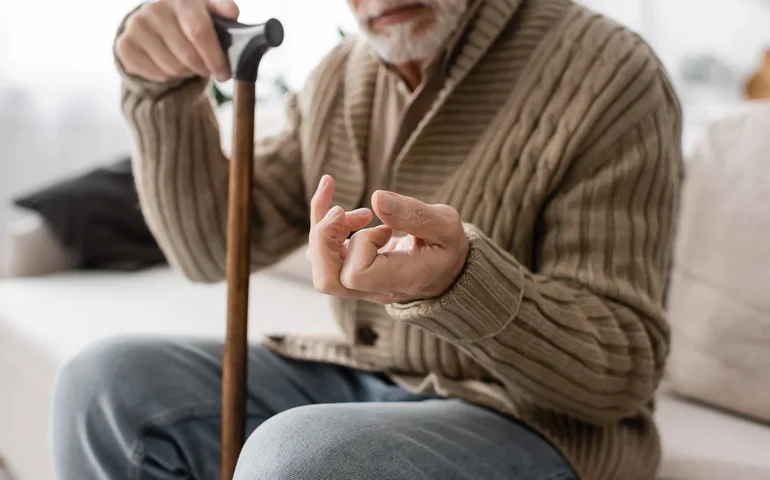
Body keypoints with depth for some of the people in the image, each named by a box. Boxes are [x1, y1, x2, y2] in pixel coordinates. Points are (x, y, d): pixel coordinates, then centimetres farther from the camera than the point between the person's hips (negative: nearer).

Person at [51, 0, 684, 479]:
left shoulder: (613, 77, -16)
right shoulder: (341, 78, 5)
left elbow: (623, 372, -17)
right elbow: (211, 249, 8)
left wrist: (460, 282, -37)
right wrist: (162, 92, -9)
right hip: (360, 384, 7)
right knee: (108, 386, -9)